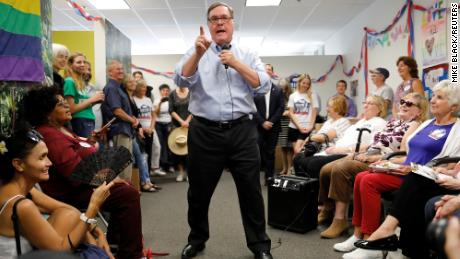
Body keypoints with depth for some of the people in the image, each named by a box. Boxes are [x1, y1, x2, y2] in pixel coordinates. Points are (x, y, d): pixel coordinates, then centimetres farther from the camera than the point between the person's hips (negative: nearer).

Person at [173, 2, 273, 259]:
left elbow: (264, 85, -1)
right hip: (205, 132, 0)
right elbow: (182, 80, -7)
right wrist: (198, 54, -22)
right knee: (199, 191, 11)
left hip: (242, 131, 0)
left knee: (251, 190, 5)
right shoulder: (197, 54, 9)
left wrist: (236, 64, -10)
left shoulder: (247, 55, 11)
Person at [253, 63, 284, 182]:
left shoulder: (278, 90, 9)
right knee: (258, 152, -5)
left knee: (270, 153, 5)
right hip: (259, 126, -2)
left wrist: (271, 121, -9)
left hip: (273, 126, 2)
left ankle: (269, 177, 12)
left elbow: (281, 108, 2)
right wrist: (263, 122, -11)